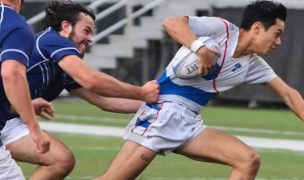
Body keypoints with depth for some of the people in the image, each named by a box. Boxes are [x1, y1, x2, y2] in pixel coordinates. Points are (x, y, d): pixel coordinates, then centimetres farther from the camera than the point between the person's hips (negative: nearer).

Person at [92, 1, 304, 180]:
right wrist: (200, 48, -35)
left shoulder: (254, 65, 11)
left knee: (249, 160, -7)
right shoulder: (221, 29, -9)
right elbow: (171, 22, -21)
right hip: (161, 112, -8)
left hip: (189, 123, 8)